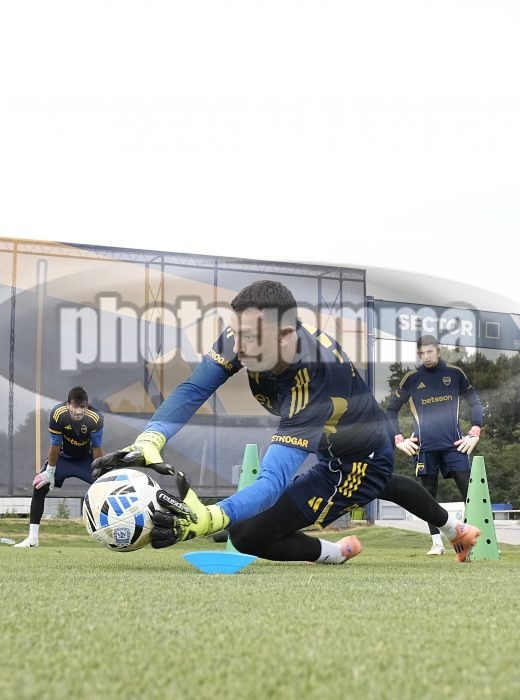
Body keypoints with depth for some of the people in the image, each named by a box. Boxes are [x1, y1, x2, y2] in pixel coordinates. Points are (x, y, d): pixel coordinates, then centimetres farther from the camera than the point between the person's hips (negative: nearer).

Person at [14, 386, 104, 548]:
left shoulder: (96, 418, -32)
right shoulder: (57, 414, -33)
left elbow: (97, 448, -17)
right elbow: (55, 446, -19)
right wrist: (50, 472, -11)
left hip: (86, 459, 0)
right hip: (62, 457, 0)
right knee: (39, 488, -13)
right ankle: (32, 538, -7)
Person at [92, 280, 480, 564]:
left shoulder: (316, 378, -43)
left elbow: (273, 480, -49)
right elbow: (192, 391, -25)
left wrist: (206, 519, -65)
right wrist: (147, 442, -42)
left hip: (358, 463, -8)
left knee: (248, 534, -15)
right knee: (380, 483, 40)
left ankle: (336, 553, 12)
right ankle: (456, 529, 66)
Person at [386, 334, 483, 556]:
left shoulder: (455, 374, 7)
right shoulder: (411, 378, 6)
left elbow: (475, 403, 12)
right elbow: (391, 409, 12)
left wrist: (474, 433, 2)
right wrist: (398, 439, 3)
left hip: (454, 444, 0)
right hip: (424, 446, 0)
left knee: (469, 490, -6)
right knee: (429, 494, 2)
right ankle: (437, 542, 10)